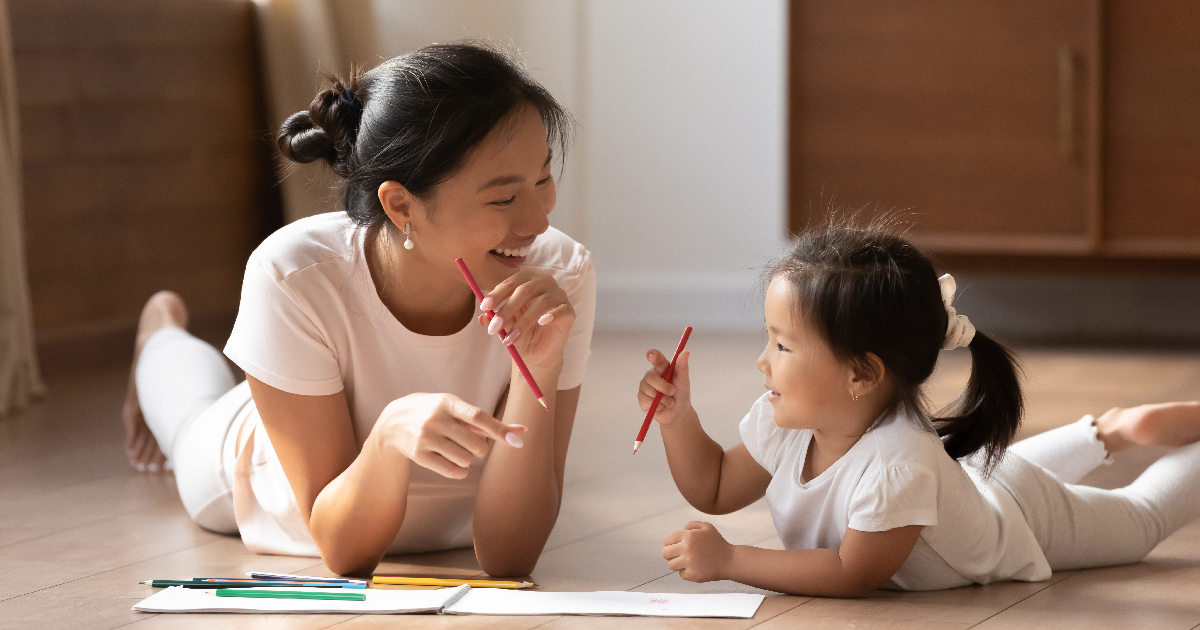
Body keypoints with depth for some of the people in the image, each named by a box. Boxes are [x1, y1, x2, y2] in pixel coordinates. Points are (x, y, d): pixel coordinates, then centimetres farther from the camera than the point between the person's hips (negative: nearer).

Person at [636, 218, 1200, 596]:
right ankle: (1104, 432, 52)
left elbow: (853, 575, -44)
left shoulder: (897, 463, -51)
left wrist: (727, 560, -48)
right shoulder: (784, 423, -29)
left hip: (1024, 513, -5)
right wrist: (678, 416, -28)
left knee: (1139, 517, 23)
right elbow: (714, 489, -11)